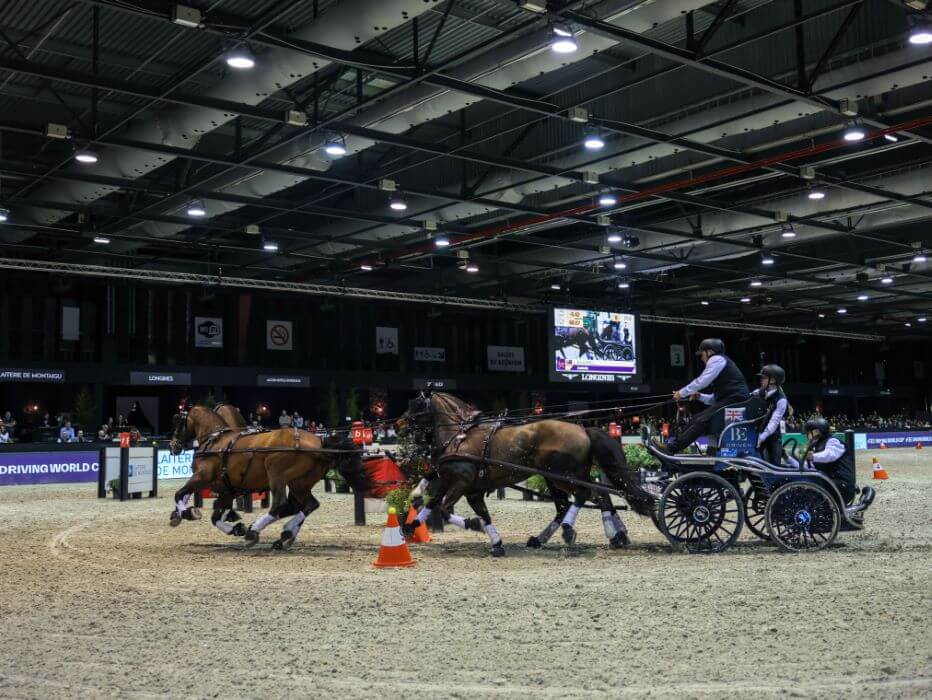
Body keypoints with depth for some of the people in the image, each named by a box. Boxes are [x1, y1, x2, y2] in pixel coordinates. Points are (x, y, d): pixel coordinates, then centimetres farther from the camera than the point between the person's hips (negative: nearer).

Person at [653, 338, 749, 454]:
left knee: (702, 420, -20)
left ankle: (671, 448, -27)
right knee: (697, 418, 4)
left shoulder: (717, 359, -1)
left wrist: (681, 393, -3)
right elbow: (715, 398, 25)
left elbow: (702, 381, -11)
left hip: (734, 400, -10)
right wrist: (700, 396, 12)